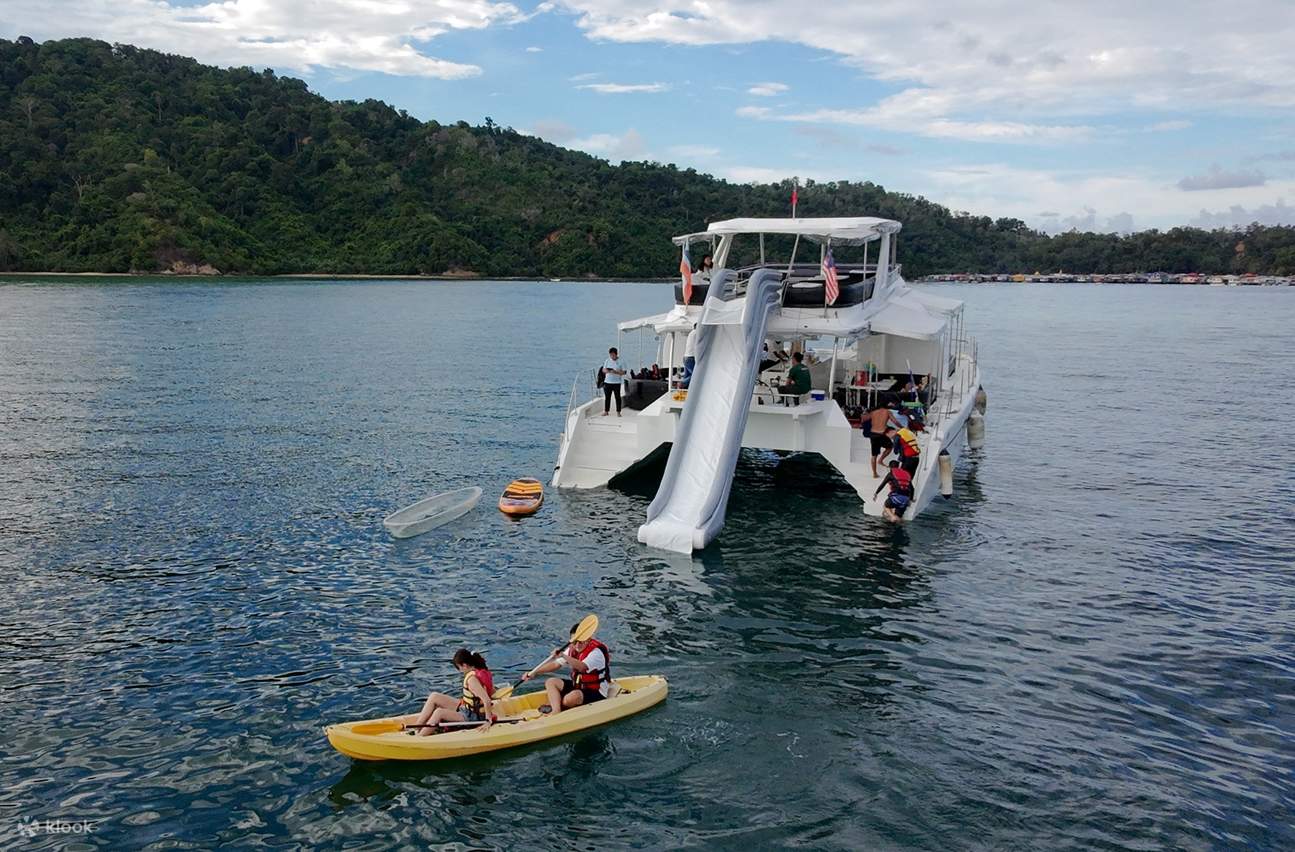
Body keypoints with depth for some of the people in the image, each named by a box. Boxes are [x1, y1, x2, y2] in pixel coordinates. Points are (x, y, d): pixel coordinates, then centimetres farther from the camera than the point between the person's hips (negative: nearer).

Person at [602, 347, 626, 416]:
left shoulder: (620, 361, -3)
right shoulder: (607, 361, 6)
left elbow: (623, 372, -6)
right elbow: (603, 370, 7)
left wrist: (616, 372, -22)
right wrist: (607, 371, -16)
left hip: (617, 382, -3)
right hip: (607, 382, 3)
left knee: (618, 397, 1)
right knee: (607, 397, 6)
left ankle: (618, 412, 8)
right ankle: (606, 411, 15)